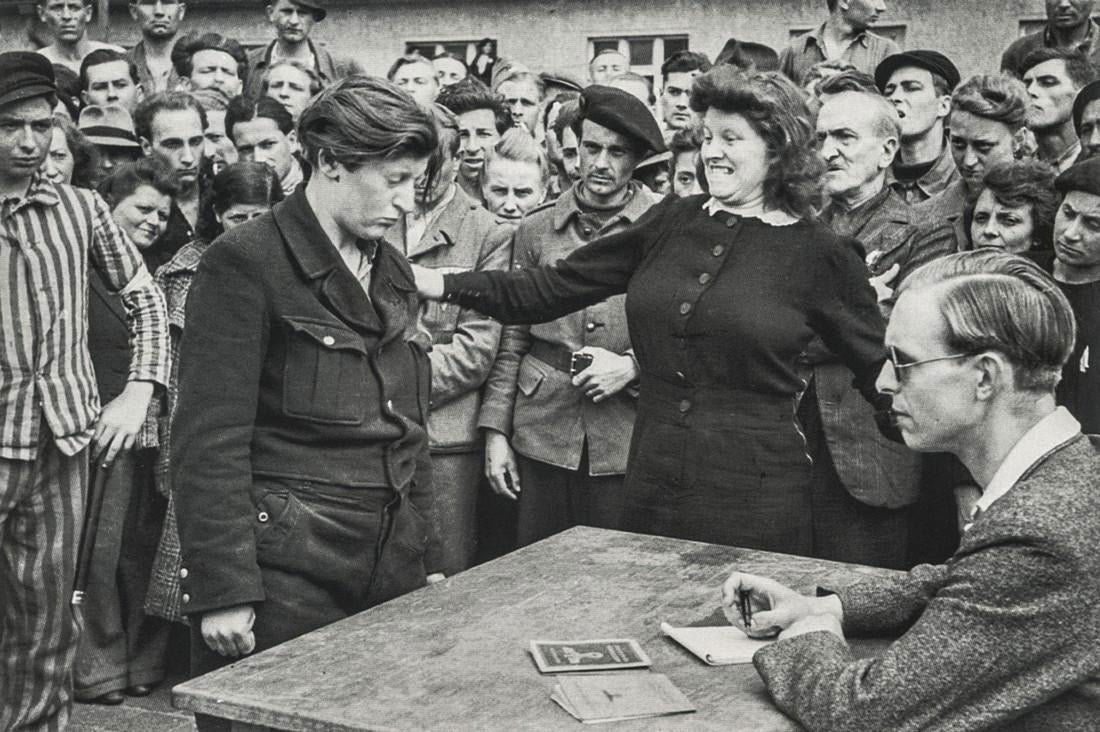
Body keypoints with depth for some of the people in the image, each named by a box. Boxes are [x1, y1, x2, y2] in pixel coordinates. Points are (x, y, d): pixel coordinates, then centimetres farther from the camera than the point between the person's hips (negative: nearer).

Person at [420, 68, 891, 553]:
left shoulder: (821, 256, -4)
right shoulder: (672, 222, 7)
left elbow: (879, 372, 4)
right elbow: (557, 287, 7)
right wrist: (442, 285, 1)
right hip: (650, 490, 4)